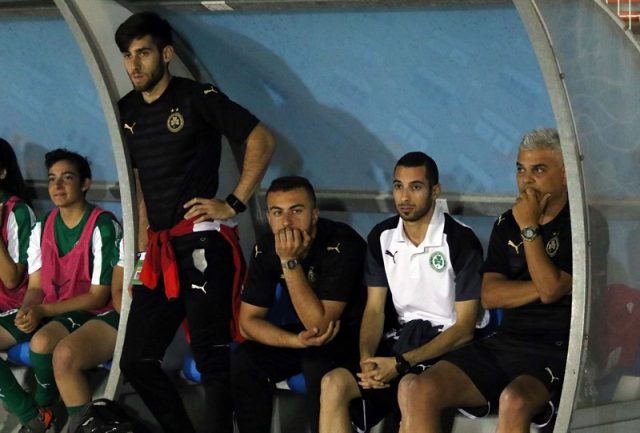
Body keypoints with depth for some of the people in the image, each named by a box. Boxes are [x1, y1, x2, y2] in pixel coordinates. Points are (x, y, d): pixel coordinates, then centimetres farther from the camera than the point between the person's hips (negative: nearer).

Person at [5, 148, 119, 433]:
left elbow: (98, 296, -15)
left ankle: (44, 406, -5)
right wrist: (27, 311, -18)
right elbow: (35, 286, 7)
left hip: (87, 312, -7)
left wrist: (43, 310, -21)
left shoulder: (103, 227, -15)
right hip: (45, 310, 7)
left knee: (42, 342, -37)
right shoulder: (42, 228, 6)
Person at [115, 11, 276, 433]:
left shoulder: (197, 98, -7)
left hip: (202, 244, -8)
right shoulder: (129, 111, 13)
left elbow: (262, 141, -8)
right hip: (160, 251, 8)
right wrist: (144, 240, 17)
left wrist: (234, 204, -11)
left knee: (211, 358, -7)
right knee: (136, 360, 9)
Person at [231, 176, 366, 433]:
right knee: (243, 362, -18)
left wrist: (290, 262, -36)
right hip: (307, 334, 6)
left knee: (317, 364, -36)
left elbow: (320, 325, -30)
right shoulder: (266, 249, -9)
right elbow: (248, 322, -7)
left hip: (357, 335, -6)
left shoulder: (341, 245, -28)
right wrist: (298, 341, -25)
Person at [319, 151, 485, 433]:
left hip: (448, 344, -5)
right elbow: (374, 309, 8)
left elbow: (464, 328, -13)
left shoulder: (461, 241, -12)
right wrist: (367, 357, -15)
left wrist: (401, 364, -22)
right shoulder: (381, 237, 6)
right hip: (404, 335, 5)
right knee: (334, 383, -20)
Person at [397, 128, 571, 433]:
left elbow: (551, 289, -13)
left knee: (513, 401, -39)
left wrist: (530, 229, -10)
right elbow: (489, 295, 6)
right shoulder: (507, 224, 17)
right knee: (417, 391, -16)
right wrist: (543, 287, -7)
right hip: (505, 344, 6)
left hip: (557, 351, -6)